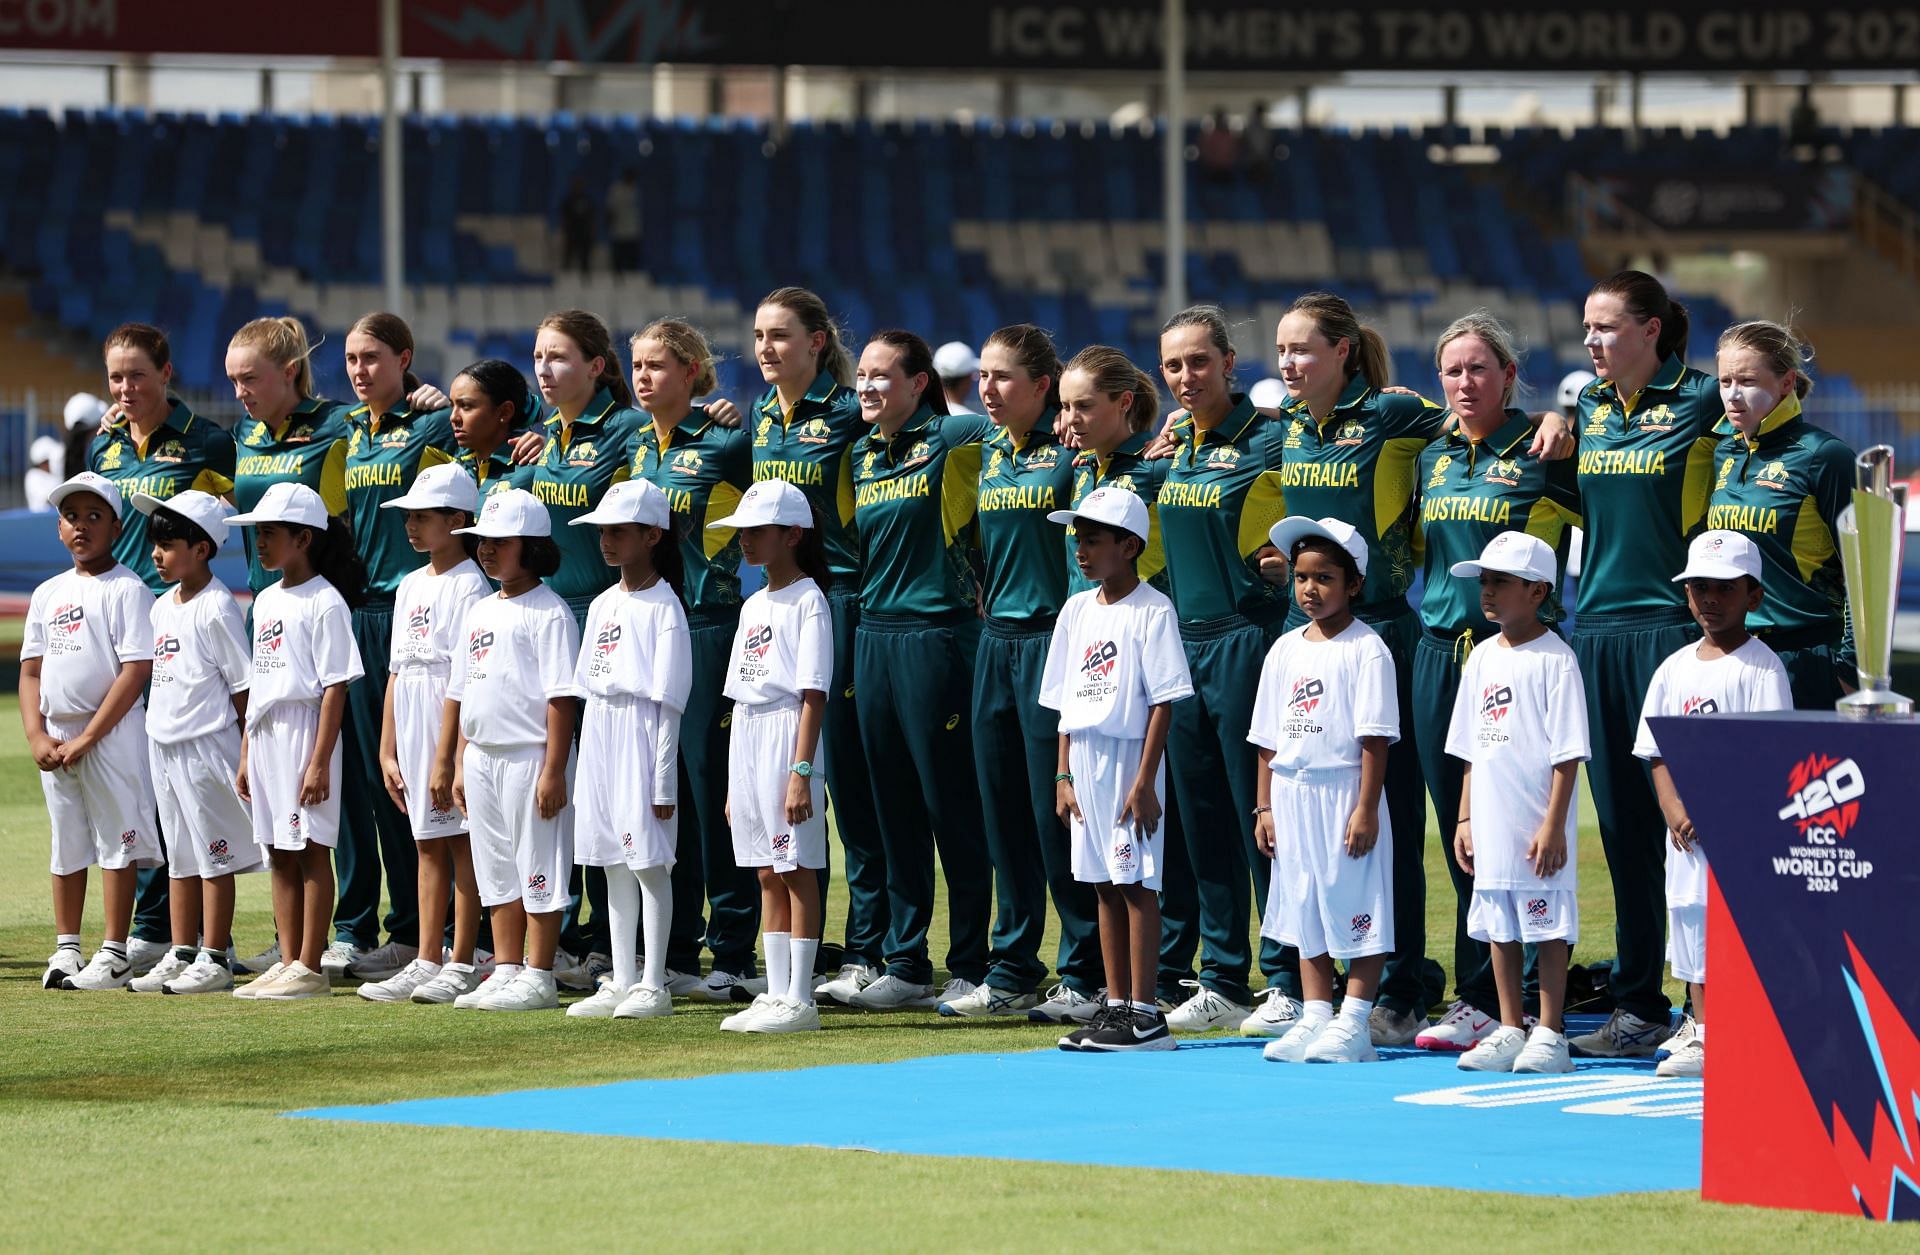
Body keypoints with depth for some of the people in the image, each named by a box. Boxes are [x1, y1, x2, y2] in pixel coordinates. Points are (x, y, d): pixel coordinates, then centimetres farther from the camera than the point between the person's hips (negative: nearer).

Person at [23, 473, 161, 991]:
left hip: (111, 734, -7)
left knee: (115, 841, -4)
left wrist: (85, 739, -15)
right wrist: (36, 736, -2)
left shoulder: (127, 589, -7)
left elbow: (136, 671, -13)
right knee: (66, 845, 12)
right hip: (56, 739, 7)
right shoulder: (49, 594, 14)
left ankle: (114, 955, -2)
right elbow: (31, 671, 14)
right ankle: (66, 949, 19)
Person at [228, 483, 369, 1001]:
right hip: (266, 736, 9)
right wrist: (246, 755, 17)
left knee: (311, 851, -5)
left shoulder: (325, 602, -10)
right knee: (279, 854, 11)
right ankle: (288, 963, 16)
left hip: (306, 731, -9)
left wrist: (320, 761, -19)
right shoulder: (266, 601, 16)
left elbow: (334, 686, -14)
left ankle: (310, 968, -3)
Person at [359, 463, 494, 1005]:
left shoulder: (468, 586, -10)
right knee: (428, 844, 10)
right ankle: (427, 963, 13)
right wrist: (388, 751, 14)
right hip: (413, 727, 8)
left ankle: (462, 963, 1)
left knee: (462, 839, -2)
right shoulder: (411, 585, 15)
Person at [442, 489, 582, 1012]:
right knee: (496, 871, 13)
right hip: (483, 759, 8)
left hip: (530, 758, -8)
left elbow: (562, 696, -14)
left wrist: (553, 770, -18)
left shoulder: (548, 612, -10)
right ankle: (506, 971, 20)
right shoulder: (478, 613, 15)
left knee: (538, 870, -3)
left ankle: (538, 978, 1)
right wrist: (458, 762, 15)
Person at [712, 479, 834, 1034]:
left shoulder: (807, 601, -8)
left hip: (786, 734, -8)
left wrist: (800, 771, -20)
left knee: (797, 871, -6)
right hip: (745, 739, 8)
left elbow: (813, 695, -14)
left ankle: (799, 999, -5)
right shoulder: (754, 606, 17)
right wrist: (733, 784, 16)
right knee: (767, 874, 10)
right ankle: (776, 994, 12)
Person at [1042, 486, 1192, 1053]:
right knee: (1103, 883, 10)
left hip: (1130, 755, -7)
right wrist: (1063, 774, 9)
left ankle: (1145, 1013, -5)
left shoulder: (1152, 610, -9)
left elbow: (1164, 702, -12)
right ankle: (1115, 1005, 14)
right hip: (1084, 756, 7)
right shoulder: (1077, 610, 12)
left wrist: (1145, 779, -16)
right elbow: (1067, 701, 15)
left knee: (1136, 883, -7)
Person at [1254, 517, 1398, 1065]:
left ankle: (1353, 1024, -2)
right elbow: (1270, 736, 14)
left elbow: (1375, 737, -12)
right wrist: (1266, 805, 10)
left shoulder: (1365, 649, -8)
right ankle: (1314, 1018, 16)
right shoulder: (1286, 650, 11)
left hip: (1344, 791, -6)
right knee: (1305, 912, 10)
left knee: (1355, 910, -4)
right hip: (1293, 793, 7)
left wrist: (1366, 808, -16)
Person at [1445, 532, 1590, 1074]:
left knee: (1547, 926, -3)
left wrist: (1553, 824, -16)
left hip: (1538, 827, -7)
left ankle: (1549, 1035, 2)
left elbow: (1567, 753, -11)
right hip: (1491, 824, 7)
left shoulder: (1554, 659, -9)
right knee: (1497, 927, 11)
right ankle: (1509, 1031, 19)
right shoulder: (1483, 657, 12)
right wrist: (1464, 818, 13)